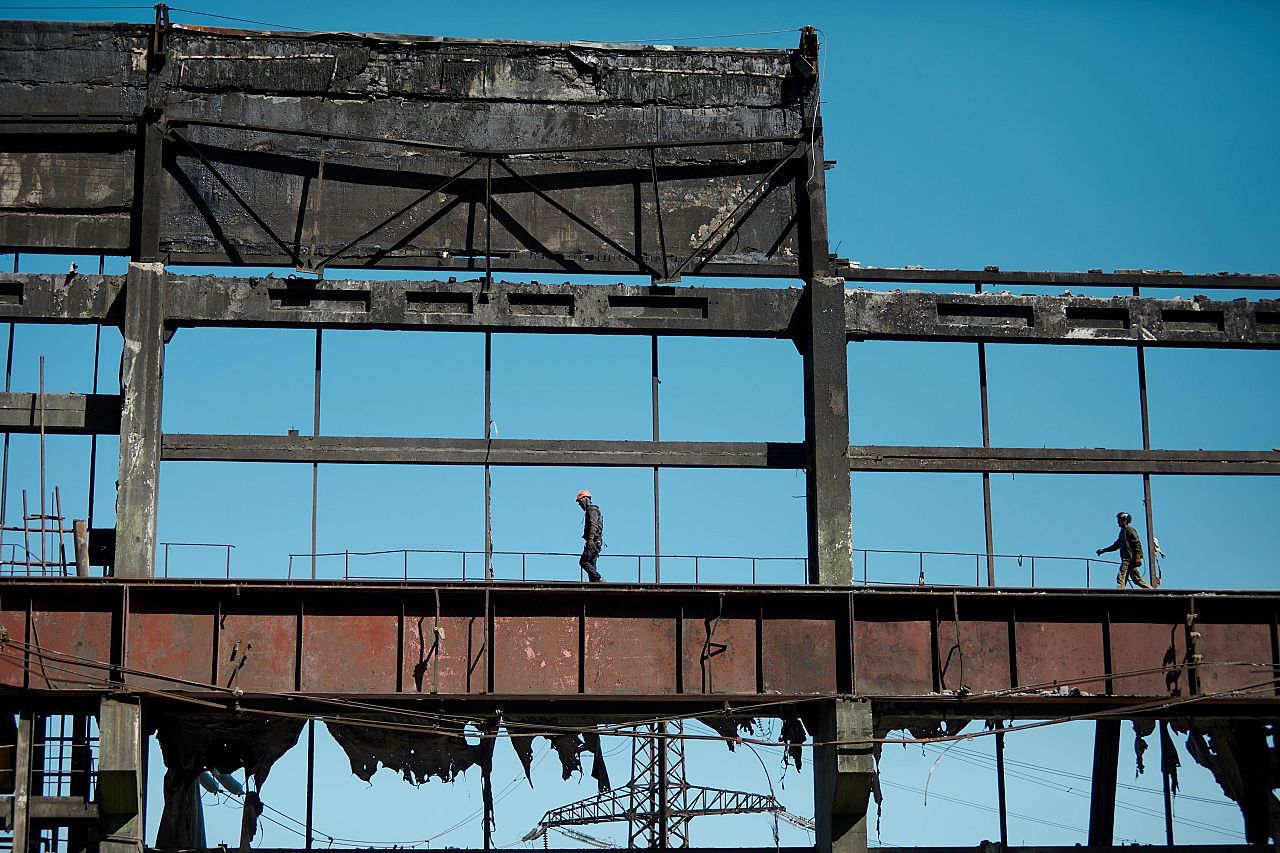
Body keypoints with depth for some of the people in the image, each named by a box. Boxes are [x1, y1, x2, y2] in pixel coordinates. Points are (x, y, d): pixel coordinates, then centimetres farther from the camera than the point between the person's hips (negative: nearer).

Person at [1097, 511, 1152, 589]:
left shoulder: (1129, 530, -6)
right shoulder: (1122, 531, 22)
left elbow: (1137, 544, -13)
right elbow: (1116, 545, 29)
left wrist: (1137, 558, -20)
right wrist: (1104, 550, 24)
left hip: (1130, 559, -10)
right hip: (1127, 559, 10)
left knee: (1121, 578, -15)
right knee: (1137, 579, 10)